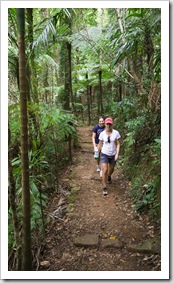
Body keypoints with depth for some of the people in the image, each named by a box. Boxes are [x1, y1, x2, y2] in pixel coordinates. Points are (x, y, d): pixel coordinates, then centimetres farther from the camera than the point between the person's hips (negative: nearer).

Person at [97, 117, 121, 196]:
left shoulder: (116, 133, -10)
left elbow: (118, 144, -6)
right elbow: (100, 144, 4)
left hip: (113, 155, 1)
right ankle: (105, 188, 0)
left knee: (111, 169, 22)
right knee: (104, 171, -13)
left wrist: (117, 154, -14)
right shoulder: (102, 134, -7)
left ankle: (109, 177, 58)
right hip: (104, 154, -1)